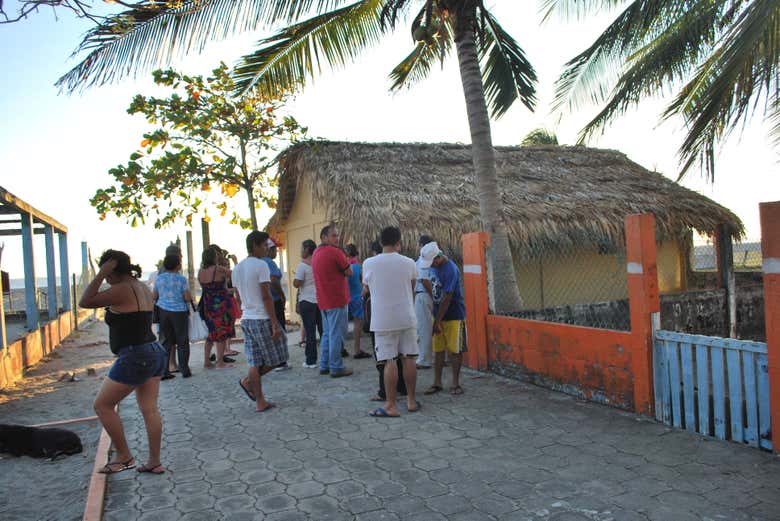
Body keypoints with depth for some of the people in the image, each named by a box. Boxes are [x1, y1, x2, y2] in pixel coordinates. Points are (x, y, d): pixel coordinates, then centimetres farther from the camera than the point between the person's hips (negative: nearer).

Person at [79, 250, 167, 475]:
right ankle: (154, 462, 16)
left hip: (134, 358, -9)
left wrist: (101, 273, -14)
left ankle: (124, 457, 13)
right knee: (149, 409, 11)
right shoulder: (143, 288, 11)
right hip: (154, 353, 9)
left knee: (103, 405, 7)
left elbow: (85, 302, -14)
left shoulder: (122, 290, -16)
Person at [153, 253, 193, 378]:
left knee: (166, 341, 11)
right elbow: (187, 298, -12)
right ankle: (185, 370, 9)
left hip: (163, 311, 4)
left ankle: (163, 371, 10)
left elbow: (154, 296, 9)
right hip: (179, 312, -4)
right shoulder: (181, 279, -10)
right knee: (182, 342, 7)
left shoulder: (159, 278, 2)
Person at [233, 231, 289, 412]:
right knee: (275, 358, 9)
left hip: (246, 319, 8)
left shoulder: (237, 268, 12)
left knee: (255, 361, 9)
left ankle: (260, 402, 11)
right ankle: (249, 381, 11)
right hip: (262, 319, -8)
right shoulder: (261, 265, -12)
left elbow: (238, 297, 17)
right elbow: (266, 297, -17)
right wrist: (275, 324, -15)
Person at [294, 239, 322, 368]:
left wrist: (295, 276, 3)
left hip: (307, 301, -5)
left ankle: (311, 361, 3)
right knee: (323, 329, 12)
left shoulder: (303, 265, -11)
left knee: (310, 331, -1)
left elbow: (296, 284, -14)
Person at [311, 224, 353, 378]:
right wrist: (347, 263, 9)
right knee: (336, 335, -4)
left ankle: (324, 365, 22)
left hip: (323, 301, 9)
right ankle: (336, 368, 0)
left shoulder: (316, 253, 13)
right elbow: (349, 272, -7)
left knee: (327, 333, 17)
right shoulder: (335, 252, -14)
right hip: (337, 300, -9)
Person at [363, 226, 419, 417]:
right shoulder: (409, 263, -2)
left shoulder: (369, 263, -5)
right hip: (407, 318, 2)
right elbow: (412, 289, 10)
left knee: (389, 362, 0)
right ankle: (411, 401, 20)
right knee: (409, 359, 10)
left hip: (383, 320, -2)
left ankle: (391, 406, 4)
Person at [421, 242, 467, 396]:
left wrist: (438, 321, -18)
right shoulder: (433, 267, 4)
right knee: (438, 350, 9)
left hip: (453, 315, -7)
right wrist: (436, 319, 10)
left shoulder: (451, 270, -21)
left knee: (455, 350, 2)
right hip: (438, 314, 7)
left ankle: (455, 384, 12)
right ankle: (437, 383, 16)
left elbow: (446, 298, -21)